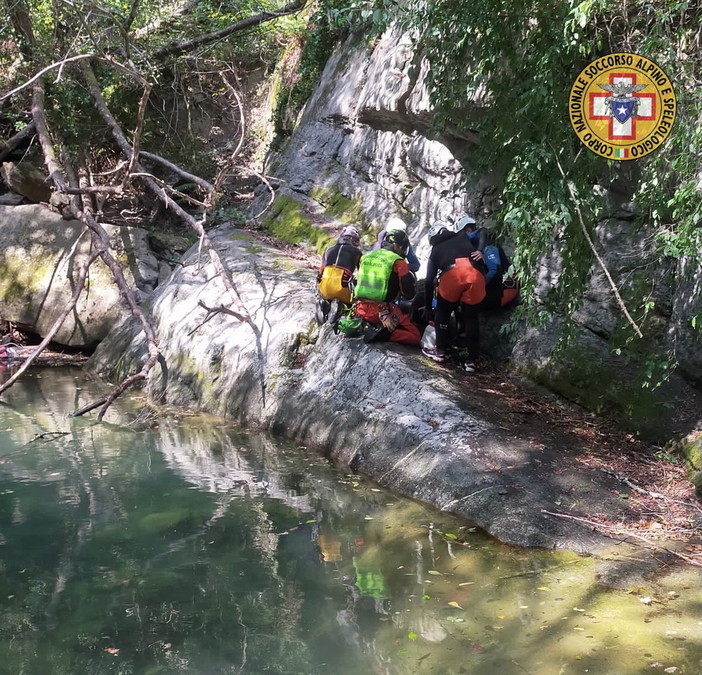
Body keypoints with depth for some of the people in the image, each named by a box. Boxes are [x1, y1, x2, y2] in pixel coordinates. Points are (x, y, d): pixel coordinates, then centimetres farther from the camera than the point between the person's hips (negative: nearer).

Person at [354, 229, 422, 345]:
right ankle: (386, 334, -20)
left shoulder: (366, 256, 11)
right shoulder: (398, 262, -6)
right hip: (383, 311, -6)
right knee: (415, 336, 3)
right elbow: (409, 294, -4)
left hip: (361, 309, 6)